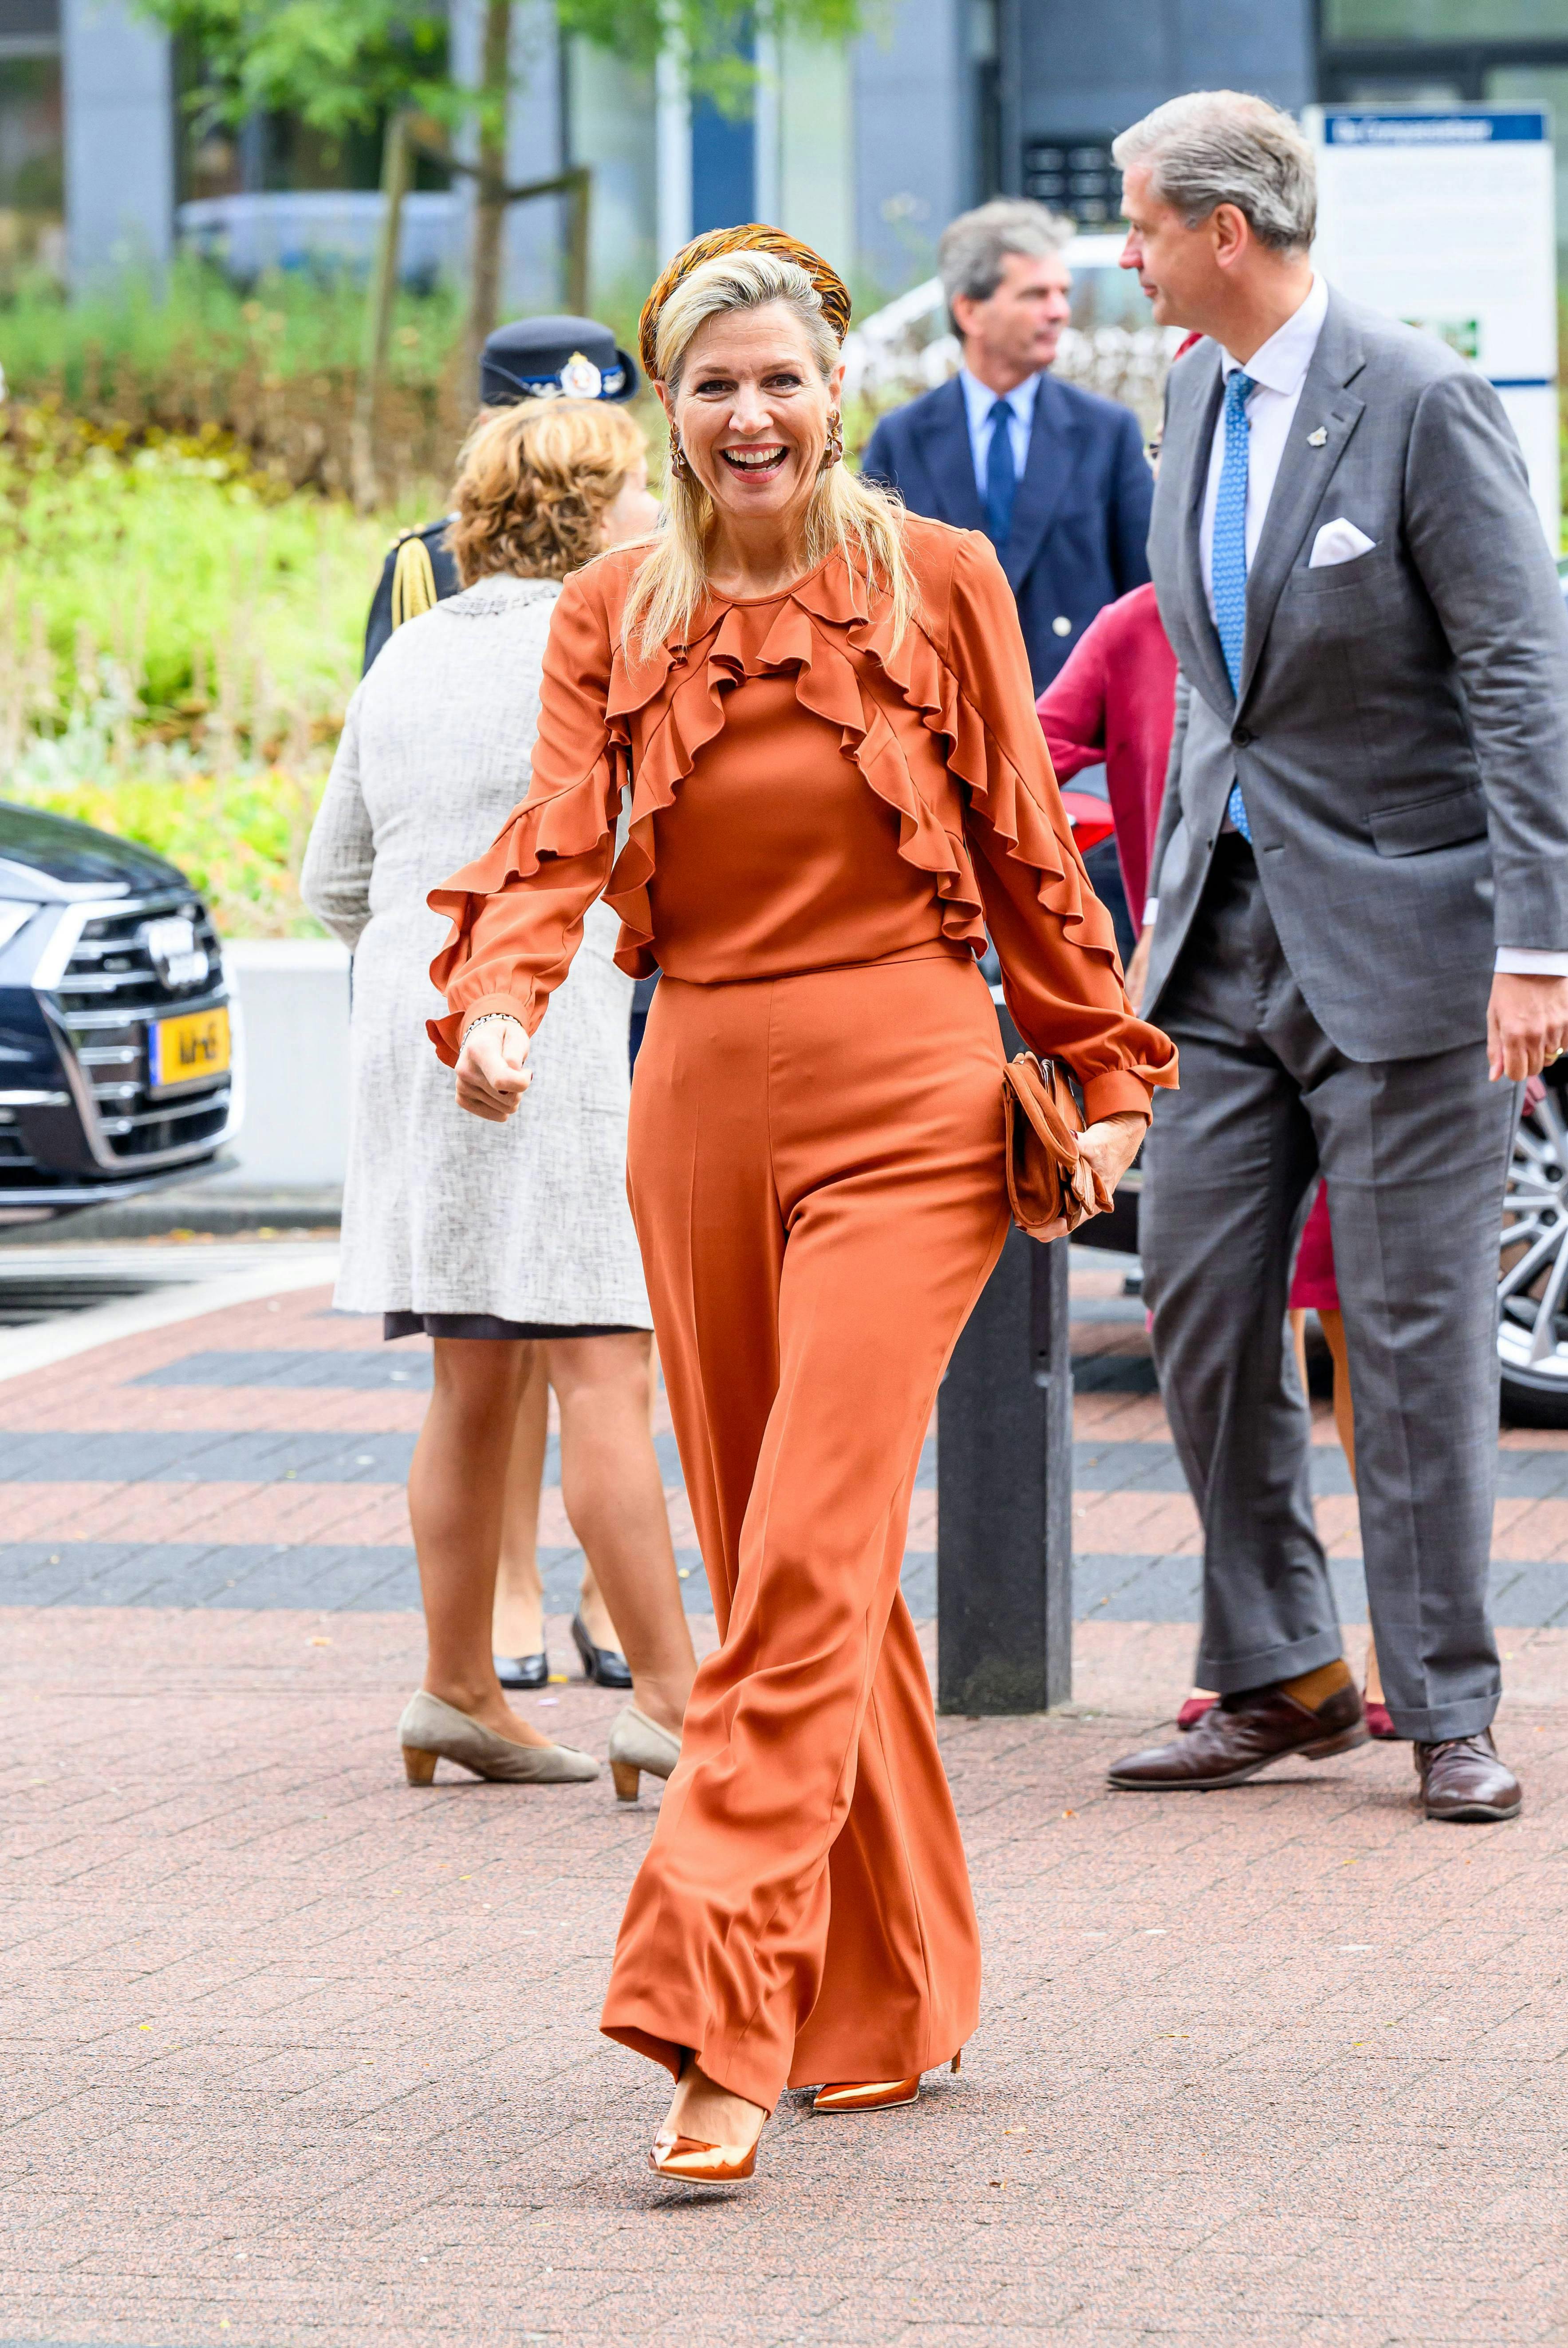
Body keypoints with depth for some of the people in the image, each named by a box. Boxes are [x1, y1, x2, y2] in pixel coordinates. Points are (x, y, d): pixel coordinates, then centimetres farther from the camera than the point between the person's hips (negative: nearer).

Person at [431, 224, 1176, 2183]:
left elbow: (1029, 851, 7)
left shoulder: (937, 584, 1)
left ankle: (722, 2022, -19)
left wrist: (1103, 1075, 8)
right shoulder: (613, 615, 7)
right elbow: (558, 840, -4)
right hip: (701, 1103, 4)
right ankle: (896, 2001, 22)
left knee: (809, 1560, -14)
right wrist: (496, 1006, -22)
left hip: (904, 1105, -4)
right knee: (781, 1567, 10)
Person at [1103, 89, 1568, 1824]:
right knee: (1196, 1299, 5)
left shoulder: (1421, 405, -14)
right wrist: (1172, 887, 17)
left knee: (1417, 1326, -2)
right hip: (1234, 923, 7)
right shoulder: (1196, 394, 9)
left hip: (1397, 927, -7)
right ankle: (1278, 1679, 16)